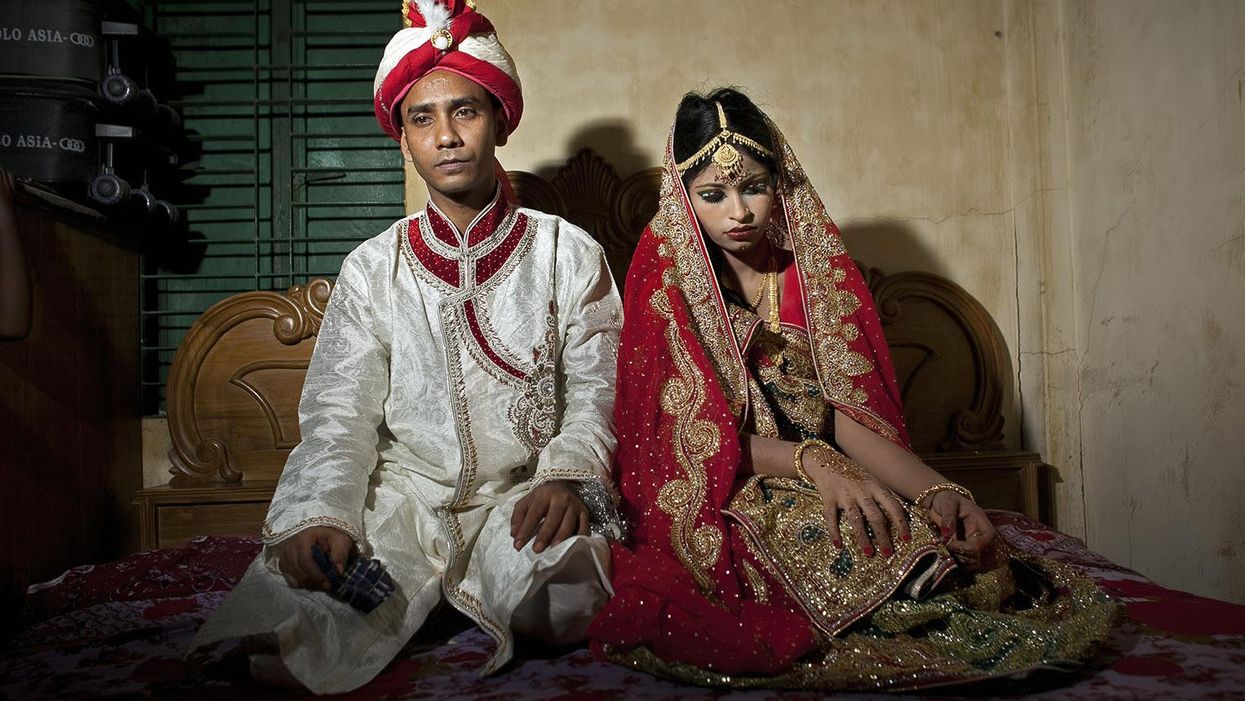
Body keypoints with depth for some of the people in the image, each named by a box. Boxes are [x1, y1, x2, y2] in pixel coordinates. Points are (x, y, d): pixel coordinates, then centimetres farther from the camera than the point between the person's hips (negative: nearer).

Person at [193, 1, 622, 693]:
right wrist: (321, 514, -19)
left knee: (563, 596, -32)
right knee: (295, 602, -27)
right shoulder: (373, 269, 7)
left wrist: (565, 476, -21)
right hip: (404, 493, 0)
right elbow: (339, 413, 0)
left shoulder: (568, 253, 4)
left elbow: (597, 389, -1)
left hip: (524, 495, 0)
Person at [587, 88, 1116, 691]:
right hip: (715, 503, -3)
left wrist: (936, 490, -20)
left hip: (826, 489, 3)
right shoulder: (664, 275, -2)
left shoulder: (816, 262, 7)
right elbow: (694, 433, -10)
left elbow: (849, 413, -1)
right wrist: (809, 461, -28)